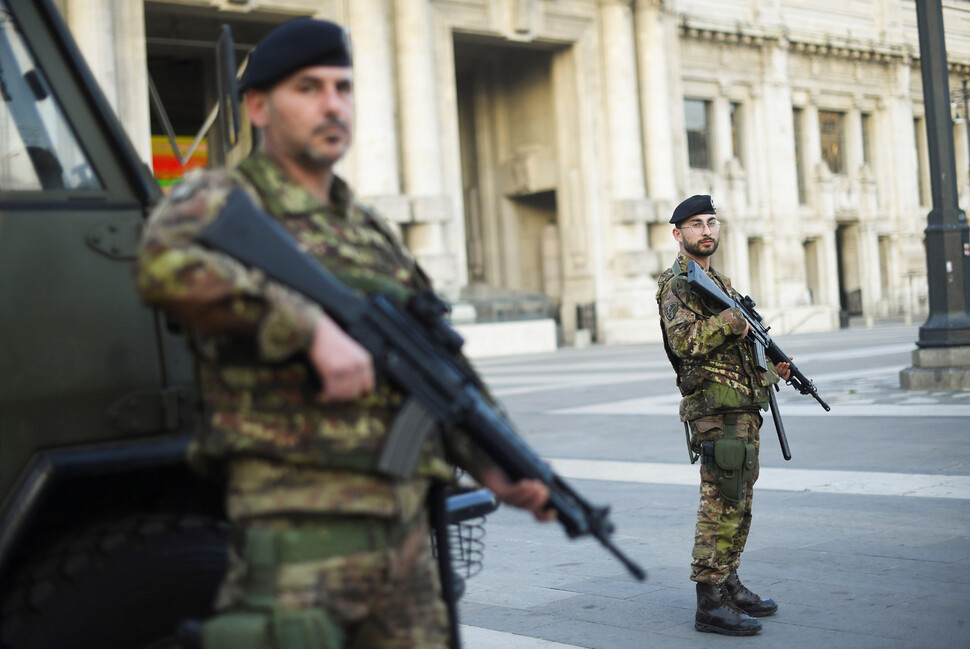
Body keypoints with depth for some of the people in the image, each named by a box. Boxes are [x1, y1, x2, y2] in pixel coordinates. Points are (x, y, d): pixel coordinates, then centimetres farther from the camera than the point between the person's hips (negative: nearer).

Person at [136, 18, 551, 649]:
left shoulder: (372, 232, 20)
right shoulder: (224, 197, 0)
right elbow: (167, 263, -25)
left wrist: (494, 468, 11)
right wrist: (314, 329, -24)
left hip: (404, 522, 7)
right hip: (299, 519, -7)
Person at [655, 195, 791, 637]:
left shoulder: (718, 280, 20)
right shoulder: (677, 283, -9)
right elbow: (686, 339, -24)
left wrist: (770, 368, 14)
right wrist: (735, 319, -19)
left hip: (743, 409, 10)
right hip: (715, 409, -9)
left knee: (739, 505, 14)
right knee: (721, 505, -11)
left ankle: (729, 585, 25)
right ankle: (710, 604, -8)